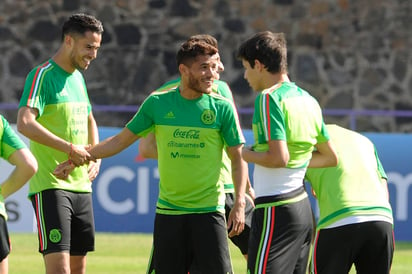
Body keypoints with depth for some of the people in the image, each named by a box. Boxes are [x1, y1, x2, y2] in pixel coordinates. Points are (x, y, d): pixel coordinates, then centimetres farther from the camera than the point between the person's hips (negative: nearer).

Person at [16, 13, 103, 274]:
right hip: (50, 186, -8)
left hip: (81, 184, 8)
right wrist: (70, 148, -24)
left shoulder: (78, 78, 16)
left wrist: (96, 157, 13)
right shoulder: (43, 76, -10)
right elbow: (25, 123, -24)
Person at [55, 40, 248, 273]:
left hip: (208, 210, -2)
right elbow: (121, 140, 11)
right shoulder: (158, 103, 3)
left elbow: (238, 160, 1)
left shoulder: (223, 108, -2)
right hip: (168, 210, 2)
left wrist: (239, 204, -10)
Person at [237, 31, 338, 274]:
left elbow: (278, 158, -22)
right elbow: (330, 157, 20)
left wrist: (247, 155, -5)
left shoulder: (269, 98, -13)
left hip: (275, 210, -9)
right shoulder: (309, 101, 13)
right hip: (302, 207, 9)